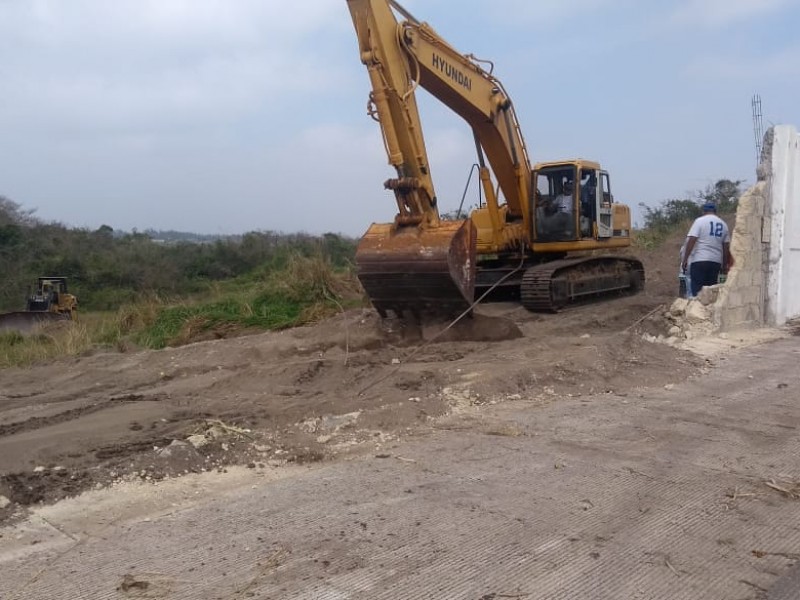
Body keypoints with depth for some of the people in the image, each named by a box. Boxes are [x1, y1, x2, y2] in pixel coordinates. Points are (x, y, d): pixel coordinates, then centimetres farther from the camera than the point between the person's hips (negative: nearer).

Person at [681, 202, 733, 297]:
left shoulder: (700, 221, -1)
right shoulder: (723, 224, 14)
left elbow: (691, 241, -10)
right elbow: (726, 247, 12)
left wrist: (685, 259, -8)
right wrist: (724, 265, 18)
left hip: (699, 260, -5)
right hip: (716, 261, 5)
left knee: (697, 290, -5)